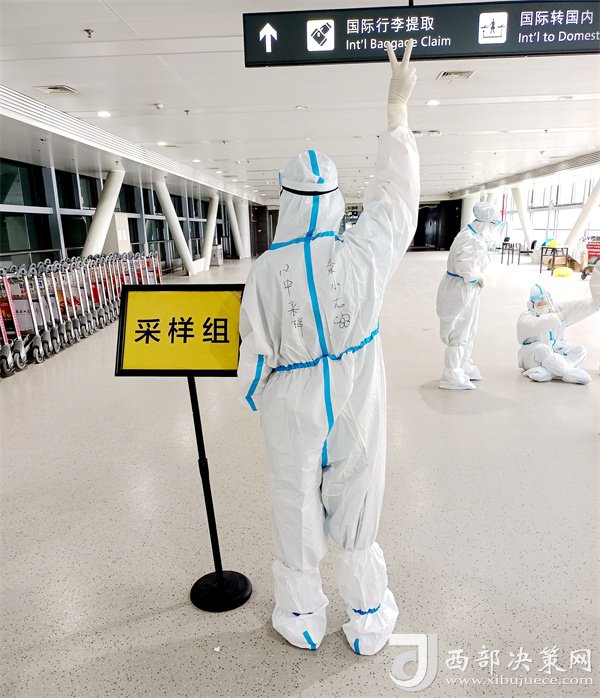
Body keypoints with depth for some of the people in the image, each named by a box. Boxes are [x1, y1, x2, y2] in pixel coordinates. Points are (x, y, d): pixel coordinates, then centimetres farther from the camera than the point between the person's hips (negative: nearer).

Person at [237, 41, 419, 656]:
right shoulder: (364, 253, -16)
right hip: (356, 410, 2)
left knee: (297, 512, 19)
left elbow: (256, 357, -10)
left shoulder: (265, 274, -19)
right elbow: (395, 194, 1)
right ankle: (369, 623, 40)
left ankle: (302, 620, 42)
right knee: (357, 511, 19)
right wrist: (397, 106, 11)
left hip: (294, 413, -1)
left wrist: (255, 399, 13)